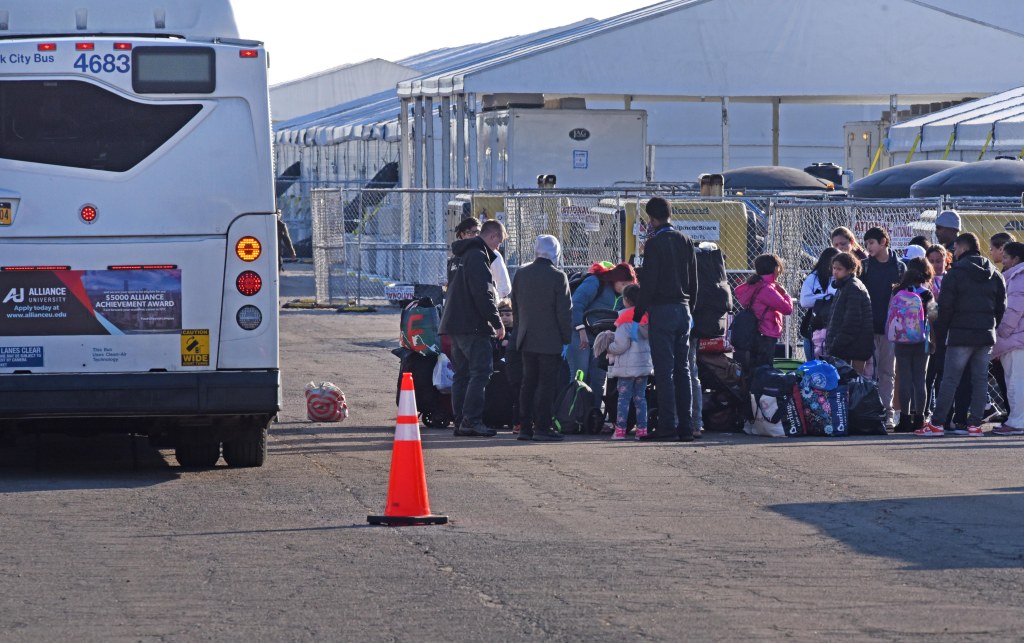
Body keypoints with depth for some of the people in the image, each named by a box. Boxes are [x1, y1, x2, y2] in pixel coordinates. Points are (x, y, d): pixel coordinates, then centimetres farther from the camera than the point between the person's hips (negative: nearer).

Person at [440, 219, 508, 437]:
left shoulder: (464, 254, 20)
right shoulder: (478, 256, -12)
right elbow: (483, 294, -20)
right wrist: (497, 323, -15)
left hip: (454, 324, 10)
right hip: (474, 326, -10)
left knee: (462, 374, 11)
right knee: (481, 372, -10)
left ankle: (460, 421, 11)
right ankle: (471, 420, -15)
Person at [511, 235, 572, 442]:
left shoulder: (521, 274, 7)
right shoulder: (557, 277, -11)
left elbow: (515, 306, 14)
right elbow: (564, 310, -11)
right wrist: (566, 338, -5)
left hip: (527, 339, 6)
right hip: (550, 340, -6)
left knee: (528, 383, 10)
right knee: (547, 383, -3)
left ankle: (525, 427, 9)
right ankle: (542, 427, -6)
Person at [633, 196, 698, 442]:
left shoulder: (655, 243, -10)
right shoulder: (685, 241, 10)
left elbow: (648, 283, -13)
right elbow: (693, 281, 14)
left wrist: (637, 318, -10)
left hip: (662, 310, -6)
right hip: (683, 310, 6)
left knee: (664, 371, -6)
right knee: (682, 369, 8)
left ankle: (668, 426, -8)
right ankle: (685, 426, 7)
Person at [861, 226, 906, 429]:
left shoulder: (899, 267, 6)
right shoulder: (864, 266, 6)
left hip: (891, 327, 0)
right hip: (869, 327, 0)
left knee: (888, 372, 5)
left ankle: (887, 412, 8)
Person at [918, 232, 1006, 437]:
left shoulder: (956, 273, -8)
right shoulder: (994, 274, 11)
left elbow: (945, 306, -9)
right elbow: (1001, 306, 13)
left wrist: (940, 332, 0)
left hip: (961, 335, -5)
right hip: (987, 335, 5)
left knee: (950, 379, -3)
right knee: (980, 379, 7)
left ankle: (936, 424, -4)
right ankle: (975, 425, 4)